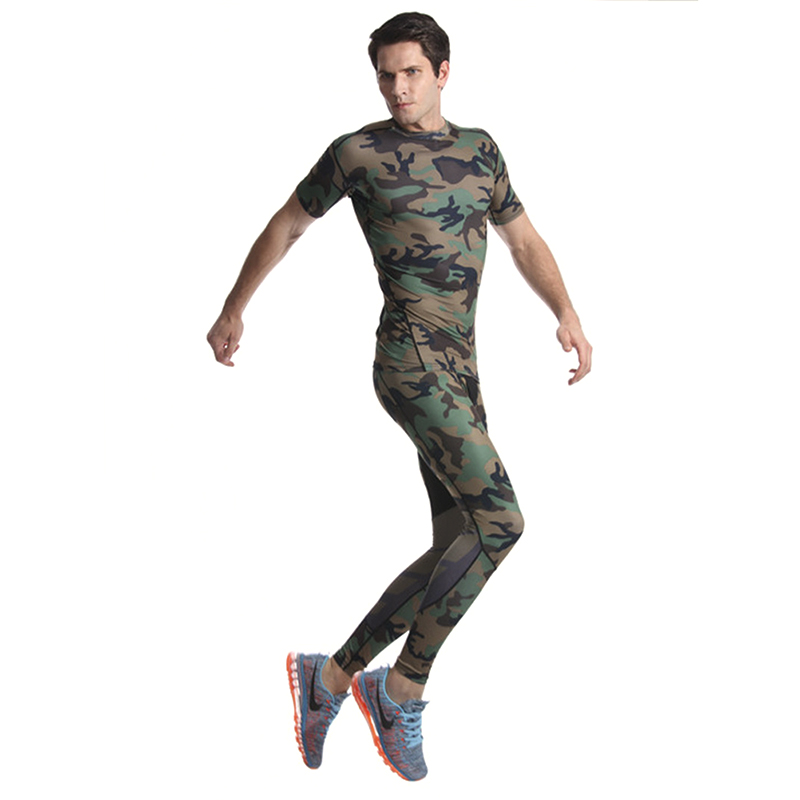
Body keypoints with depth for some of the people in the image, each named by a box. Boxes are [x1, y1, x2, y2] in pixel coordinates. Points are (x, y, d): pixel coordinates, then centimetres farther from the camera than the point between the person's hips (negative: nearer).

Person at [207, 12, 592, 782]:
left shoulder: (477, 147, 17)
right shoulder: (359, 151, -1)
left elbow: (524, 239, 20)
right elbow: (285, 224, 9)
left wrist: (568, 315, 4)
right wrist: (232, 309, 16)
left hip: (458, 374, 8)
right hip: (409, 363, -8)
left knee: (460, 551, 4)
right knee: (499, 520, -19)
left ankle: (336, 673, 12)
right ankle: (403, 688, -7)